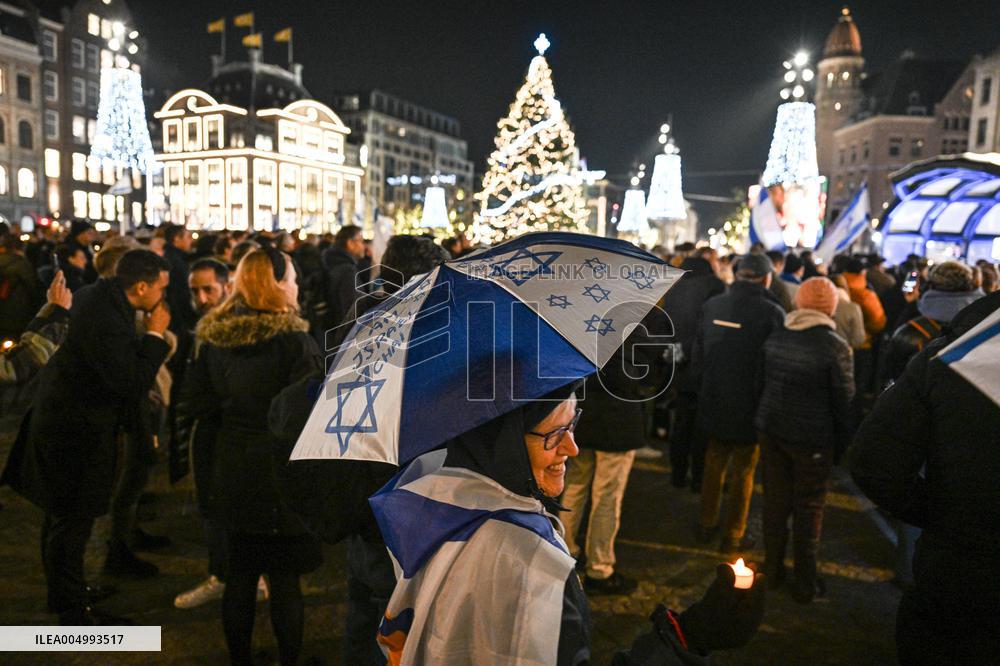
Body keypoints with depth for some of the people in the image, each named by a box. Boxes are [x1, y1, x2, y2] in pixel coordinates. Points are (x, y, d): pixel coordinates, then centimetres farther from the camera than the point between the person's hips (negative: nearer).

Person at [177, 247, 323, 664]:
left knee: (240, 572, 18)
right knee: (285, 578, 8)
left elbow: (194, 407, 7)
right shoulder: (294, 340, -17)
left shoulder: (212, 339, 2)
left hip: (230, 473, 6)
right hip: (281, 474, -5)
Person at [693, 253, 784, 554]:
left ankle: (707, 524, 32)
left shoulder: (712, 305, -3)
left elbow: (698, 352, 6)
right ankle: (733, 535, 23)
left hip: (713, 402, 4)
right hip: (749, 406, -4)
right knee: (743, 471, 12)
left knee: (714, 464, 20)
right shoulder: (772, 312, -17)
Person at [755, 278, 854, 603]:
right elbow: (845, 402, -10)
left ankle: (772, 568, 29)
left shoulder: (774, 338, 0)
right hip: (812, 439, -4)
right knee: (809, 508, 9)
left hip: (772, 430, 5)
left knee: (775, 499, 16)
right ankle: (804, 582, 21)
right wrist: (842, 445, 2)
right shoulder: (836, 347, -15)